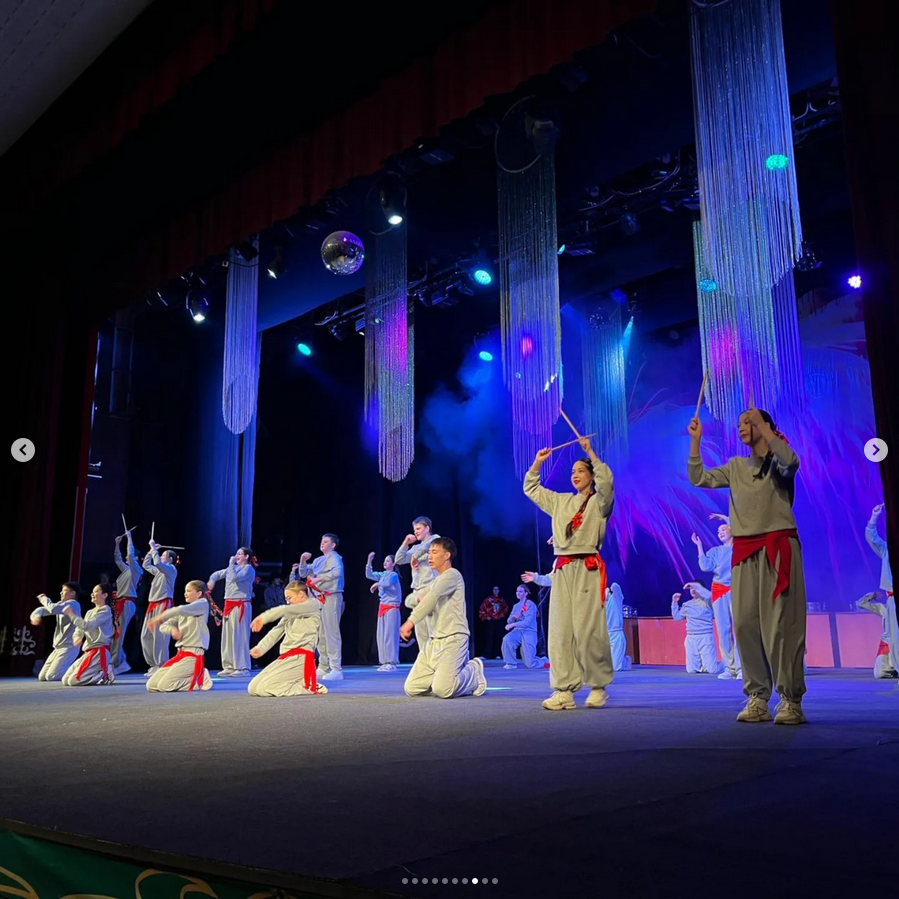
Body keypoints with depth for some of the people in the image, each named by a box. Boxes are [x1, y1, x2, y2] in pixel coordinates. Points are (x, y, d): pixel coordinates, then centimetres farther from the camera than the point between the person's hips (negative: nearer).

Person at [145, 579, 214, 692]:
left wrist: (159, 618, -22)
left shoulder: (203, 604, -3)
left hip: (194, 655, -8)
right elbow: (164, 626, 14)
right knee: (151, 686, 0)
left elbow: (180, 610, -21)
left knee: (164, 686, -21)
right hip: (180, 654, 8)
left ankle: (200, 679, -3)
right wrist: (172, 629, -9)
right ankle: (190, 678, 11)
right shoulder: (184, 610, 20)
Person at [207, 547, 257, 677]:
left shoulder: (248, 569, -7)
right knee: (227, 636, 8)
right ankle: (229, 666, 14)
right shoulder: (234, 567, 17)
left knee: (240, 636, -9)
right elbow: (218, 574, 24)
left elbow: (234, 578, -22)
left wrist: (231, 564, -11)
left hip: (241, 605, -8)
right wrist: (212, 580, 3)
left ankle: (242, 667, -7)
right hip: (229, 605, 8)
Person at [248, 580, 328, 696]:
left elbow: (285, 610, -15)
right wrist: (260, 648, -2)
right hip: (286, 658, 9)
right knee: (253, 688, 0)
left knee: (264, 688, -19)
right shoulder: (290, 613, 25)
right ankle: (298, 683, 9)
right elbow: (275, 632, 13)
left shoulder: (314, 604, 0)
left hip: (301, 658, -9)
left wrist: (263, 618, -16)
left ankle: (309, 686, -6)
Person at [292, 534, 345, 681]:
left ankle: (336, 669, -8)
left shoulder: (334, 557, -6)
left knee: (331, 633, -10)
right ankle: (323, 668, 19)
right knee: (320, 634, 11)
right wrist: (303, 561, 4)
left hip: (331, 597, -8)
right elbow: (303, 574, 21)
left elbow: (337, 572, -27)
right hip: (319, 597, 8)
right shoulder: (318, 560, 17)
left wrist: (318, 579, -23)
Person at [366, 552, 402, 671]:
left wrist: (377, 584, -14)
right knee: (381, 635, 6)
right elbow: (369, 575, 4)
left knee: (390, 635, -9)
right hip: (382, 607, 7)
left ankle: (392, 663, -7)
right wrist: (369, 561, -4)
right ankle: (385, 662, 10)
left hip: (392, 607, -7)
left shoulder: (394, 575, -7)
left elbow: (388, 583, -27)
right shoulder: (382, 575, 13)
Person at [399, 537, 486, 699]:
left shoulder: (452, 575, -7)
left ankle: (473, 672, 5)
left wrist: (410, 621, -30)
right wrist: (419, 598, -5)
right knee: (411, 689, -3)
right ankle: (449, 675, 18)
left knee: (442, 690, -24)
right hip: (434, 641, 8)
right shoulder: (433, 583, 23)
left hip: (453, 639, -8)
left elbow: (432, 598, -21)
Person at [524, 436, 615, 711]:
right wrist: (537, 463, 16)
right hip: (563, 569, 6)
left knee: (588, 630, -10)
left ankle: (598, 686, 6)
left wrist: (590, 452, -13)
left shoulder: (600, 502, 3)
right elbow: (531, 489, 27)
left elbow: (606, 481, -18)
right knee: (560, 630, 0)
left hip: (588, 569, -5)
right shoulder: (561, 501, 19)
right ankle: (564, 691, 2)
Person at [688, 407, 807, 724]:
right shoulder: (735, 466, 17)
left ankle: (791, 699, -1)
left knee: (780, 623, -8)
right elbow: (698, 478, 10)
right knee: (745, 624, -1)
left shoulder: (778, 461, 3)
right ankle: (757, 698, 6)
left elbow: (790, 461, -21)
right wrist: (695, 440, 4)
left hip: (778, 547, -5)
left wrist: (763, 427, -18)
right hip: (744, 551, 5)